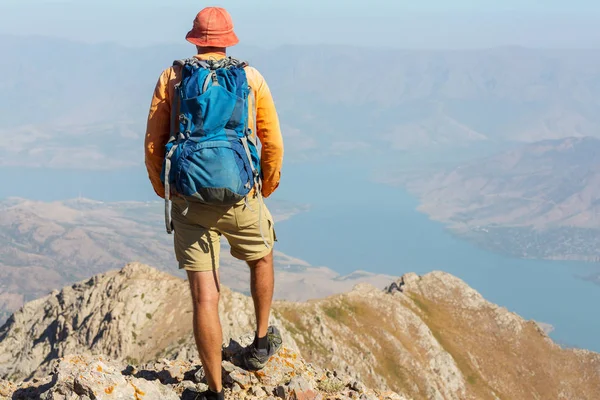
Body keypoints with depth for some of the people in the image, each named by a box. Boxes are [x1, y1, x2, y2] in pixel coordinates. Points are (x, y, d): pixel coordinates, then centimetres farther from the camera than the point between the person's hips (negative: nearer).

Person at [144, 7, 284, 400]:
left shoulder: (171, 78, 4)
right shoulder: (252, 79, 4)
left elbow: (153, 144, 5)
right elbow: (274, 144, 6)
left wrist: (163, 189, 21)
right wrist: (267, 187, 23)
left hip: (190, 202, 0)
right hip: (240, 198, 0)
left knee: (205, 296, 1)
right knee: (261, 258, 30)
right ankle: (261, 343, 43)